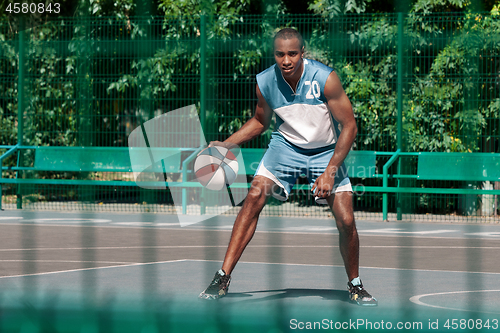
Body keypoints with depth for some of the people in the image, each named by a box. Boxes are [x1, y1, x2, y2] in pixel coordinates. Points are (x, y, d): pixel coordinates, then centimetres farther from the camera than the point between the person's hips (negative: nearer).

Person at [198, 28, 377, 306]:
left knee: (346, 221, -11)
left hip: (327, 151, -2)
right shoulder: (265, 82, -14)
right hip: (286, 145, 2)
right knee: (254, 197, -19)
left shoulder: (325, 79, -25)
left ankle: (355, 286, 14)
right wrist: (226, 144, -6)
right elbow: (260, 121, 8)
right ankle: (223, 278, -15)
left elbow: (349, 126, -17)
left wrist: (330, 172, -23)